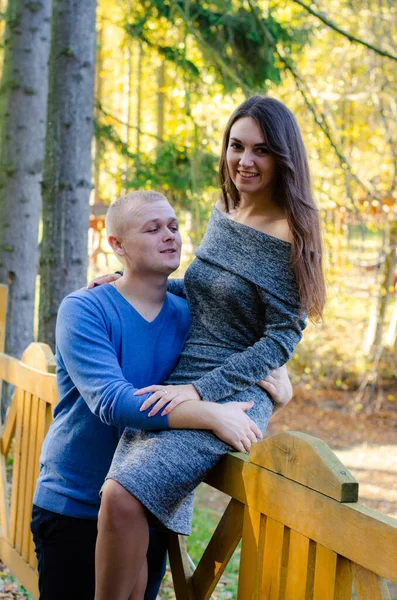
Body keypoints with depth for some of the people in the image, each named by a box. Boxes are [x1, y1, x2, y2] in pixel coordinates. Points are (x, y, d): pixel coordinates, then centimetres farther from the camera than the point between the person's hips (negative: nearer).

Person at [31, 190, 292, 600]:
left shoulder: (189, 316, 3)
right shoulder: (83, 311, -14)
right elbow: (112, 401, -27)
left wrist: (273, 379, -9)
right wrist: (212, 415, -34)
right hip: (74, 509, -4)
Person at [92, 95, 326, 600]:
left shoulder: (289, 238, -9)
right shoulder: (223, 212, 13)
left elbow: (282, 338, -11)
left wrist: (200, 390, -18)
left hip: (232, 395, -7)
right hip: (175, 386, 7)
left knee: (123, 498, -25)